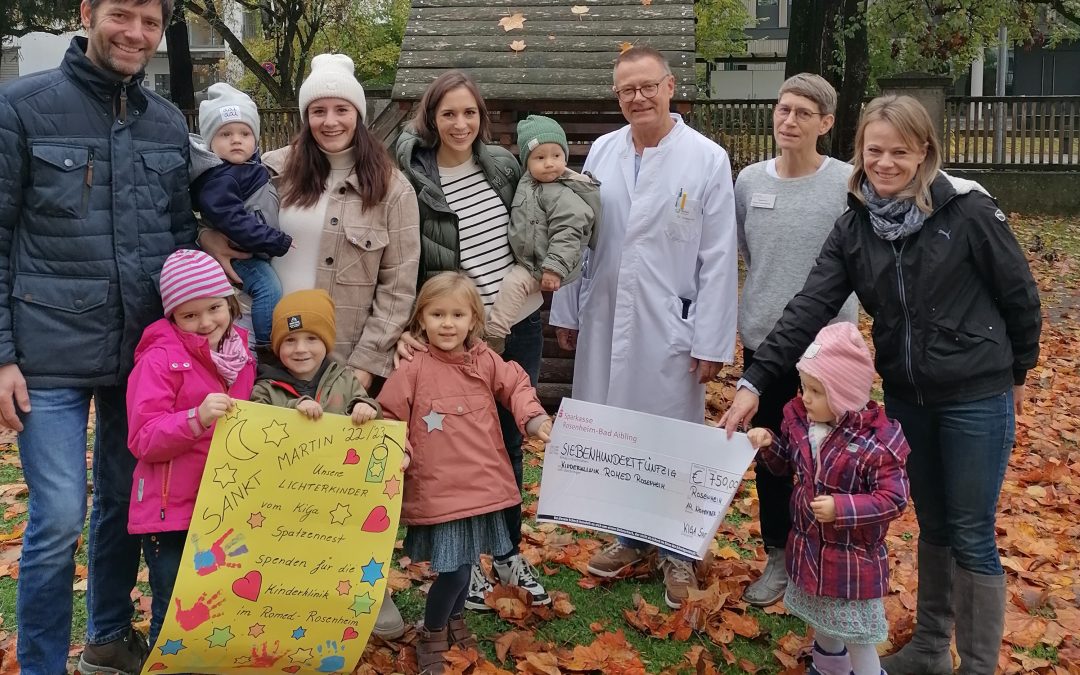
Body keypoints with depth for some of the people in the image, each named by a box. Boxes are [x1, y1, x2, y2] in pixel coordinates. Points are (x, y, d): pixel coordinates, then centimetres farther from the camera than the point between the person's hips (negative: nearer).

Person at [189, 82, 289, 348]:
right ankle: (265, 346, -12)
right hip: (238, 253, -10)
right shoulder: (220, 179, -23)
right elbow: (230, 219, -32)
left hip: (255, 249, 10)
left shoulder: (250, 165, 9)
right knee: (269, 288, -19)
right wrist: (276, 241, -31)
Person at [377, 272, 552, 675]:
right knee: (454, 569, -7)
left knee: (466, 560, 20)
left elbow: (516, 386, 10)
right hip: (438, 488, -5)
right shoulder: (413, 371, -11)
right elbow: (390, 418, -6)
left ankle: (454, 620, 46)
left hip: (482, 485, 5)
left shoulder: (486, 363, 1)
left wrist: (534, 418, -7)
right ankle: (431, 637, 19)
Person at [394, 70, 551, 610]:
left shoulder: (503, 164, 2)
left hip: (520, 324, 5)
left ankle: (510, 554, 32)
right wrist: (404, 327, -21)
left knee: (510, 439, 15)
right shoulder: (412, 179, -12)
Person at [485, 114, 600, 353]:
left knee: (511, 284, -22)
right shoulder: (528, 183, 7)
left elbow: (567, 234, -26)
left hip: (543, 266, -10)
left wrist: (555, 268, -29)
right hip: (526, 260, 10)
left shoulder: (563, 195, -22)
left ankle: (493, 336, -16)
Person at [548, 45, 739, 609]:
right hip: (605, 321, 4)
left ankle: (678, 552, 25)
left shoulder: (707, 159, -6)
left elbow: (719, 259, -7)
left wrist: (712, 340, -9)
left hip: (669, 325, -3)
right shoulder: (601, 151, 5)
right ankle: (628, 536, 31)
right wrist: (566, 311, 9)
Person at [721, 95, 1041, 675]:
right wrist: (754, 381, -19)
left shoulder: (967, 210, -15)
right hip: (905, 397, 4)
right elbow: (810, 307, -10)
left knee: (972, 537, 5)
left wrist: (1017, 370, 6)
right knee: (931, 526, 19)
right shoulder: (854, 226, -2)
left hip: (976, 399, -4)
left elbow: (1019, 294, -5)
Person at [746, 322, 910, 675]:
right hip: (808, 549, 7)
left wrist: (841, 508, -32)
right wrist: (768, 443, -9)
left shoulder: (875, 442, -26)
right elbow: (787, 463, 11)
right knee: (822, 623, 27)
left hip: (853, 559, -7)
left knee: (856, 637, 9)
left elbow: (894, 498, -23)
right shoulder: (799, 420, -6)